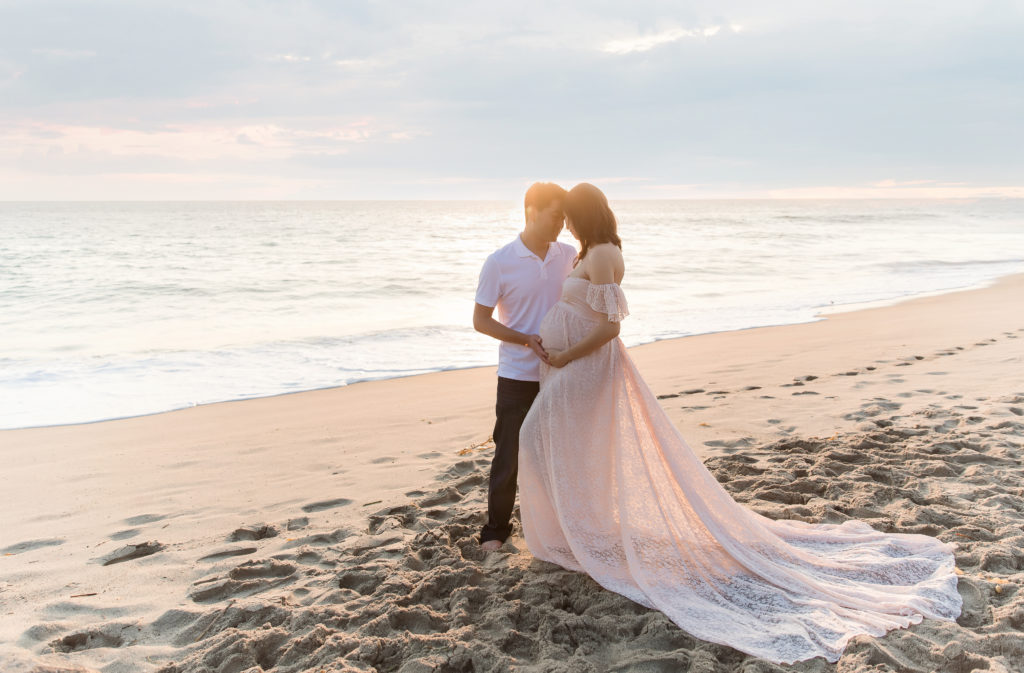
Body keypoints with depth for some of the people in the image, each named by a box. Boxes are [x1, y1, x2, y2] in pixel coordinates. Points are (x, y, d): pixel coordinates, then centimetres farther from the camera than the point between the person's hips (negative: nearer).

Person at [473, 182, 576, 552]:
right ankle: (495, 529, 20)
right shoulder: (500, 262, -10)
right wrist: (528, 340, -18)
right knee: (509, 457, 4)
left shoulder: (570, 255, 1)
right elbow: (480, 320, -7)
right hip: (518, 376, -4)